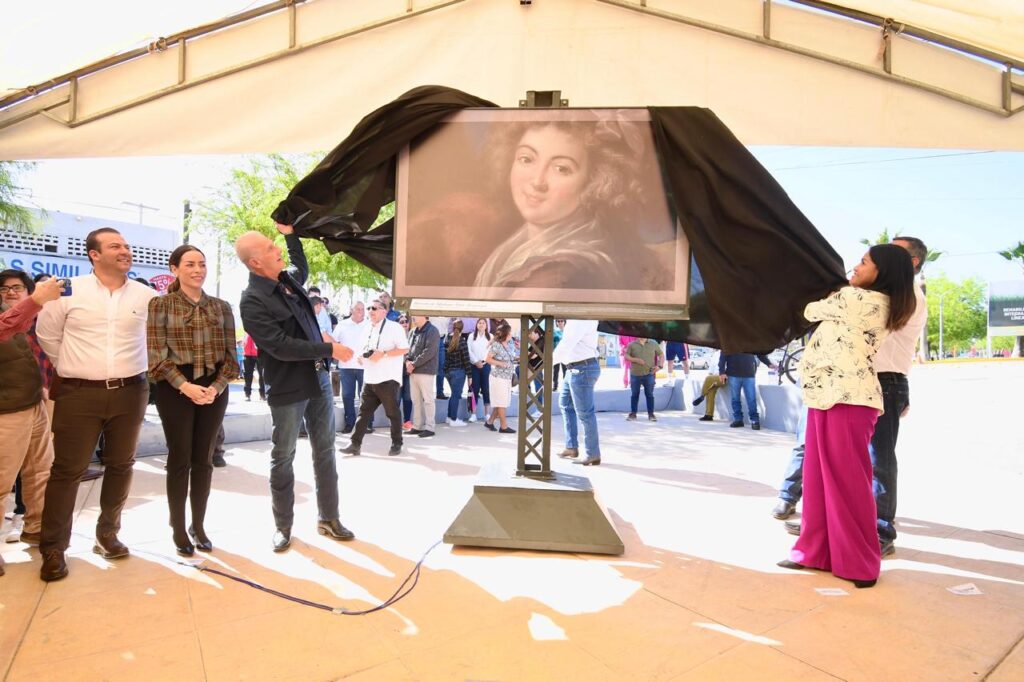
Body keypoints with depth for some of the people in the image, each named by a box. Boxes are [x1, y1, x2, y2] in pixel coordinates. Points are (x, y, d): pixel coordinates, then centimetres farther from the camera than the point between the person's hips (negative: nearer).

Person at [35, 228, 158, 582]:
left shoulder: (147, 296, 2)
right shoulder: (69, 291, -2)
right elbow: (47, 334, 9)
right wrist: (74, 367, 11)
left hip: (130, 393, 2)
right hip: (78, 394, -2)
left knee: (121, 466, 11)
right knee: (67, 470, 3)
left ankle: (107, 533, 28)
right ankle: (53, 548, 15)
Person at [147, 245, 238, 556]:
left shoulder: (221, 307, 7)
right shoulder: (161, 304, -1)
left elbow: (230, 354, 5)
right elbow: (157, 355, -7)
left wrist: (216, 387, -10)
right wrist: (186, 387, -17)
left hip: (214, 389, 3)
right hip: (175, 389, -3)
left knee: (204, 459, 9)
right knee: (180, 459, 3)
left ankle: (198, 525, 22)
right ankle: (178, 528, 18)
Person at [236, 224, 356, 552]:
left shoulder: (287, 280, 6)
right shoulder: (252, 301, -16)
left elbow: (303, 268, 33)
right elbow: (281, 347, -23)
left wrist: (290, 233, 25)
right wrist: (330, 349, -19)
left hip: (319, 380, 7)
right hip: (287, 390, -7)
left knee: (325, 453, 11)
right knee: (283, 459, 7)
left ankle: (328, 518, 23)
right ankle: (283, 526, 22)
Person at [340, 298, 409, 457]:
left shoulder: (393, 327, -6)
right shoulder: (368, 330, 17)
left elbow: (404, 348, -13)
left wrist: (383, 354, -20)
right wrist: (362, 357, 0)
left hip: (388, 379, -7)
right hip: (369, 379, 7)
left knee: (393, 413, 4)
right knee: (364, 412, 5)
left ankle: (396, 444, 15)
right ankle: (355, 444, 7)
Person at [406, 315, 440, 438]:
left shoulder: (432, 331, -8)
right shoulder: (414, 332, 17)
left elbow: (429, 351, -17)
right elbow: (408, 348, 18)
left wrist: (414, 364, -16)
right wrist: (407, 361, -3)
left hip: (426, 371, -8)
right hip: (413, 371, 8)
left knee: (428, 399, -3)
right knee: (416, 400, 12)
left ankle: (429, 428, 2)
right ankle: (417, 426, 19)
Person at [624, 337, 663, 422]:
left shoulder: (654, 344, 5)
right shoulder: (632, 345, 3)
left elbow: (661, 355, 11)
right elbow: (626, 356, 2)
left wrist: (659, 366, -5)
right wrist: (636, 360, -15)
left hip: (649, 374, 0)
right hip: (635, 374, 0)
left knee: (649, 394, 2)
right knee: (634, 394, 8)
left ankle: (651, 414, 9)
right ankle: (633, 413, 16)